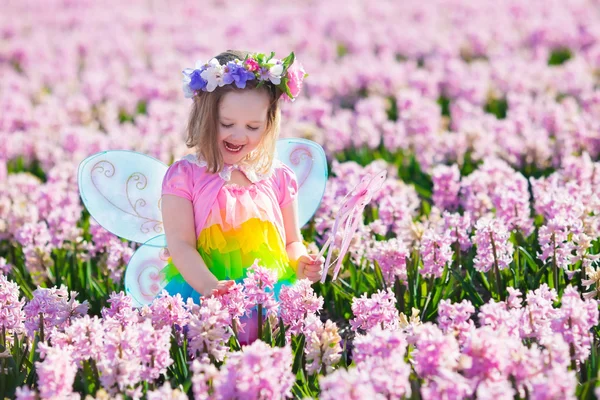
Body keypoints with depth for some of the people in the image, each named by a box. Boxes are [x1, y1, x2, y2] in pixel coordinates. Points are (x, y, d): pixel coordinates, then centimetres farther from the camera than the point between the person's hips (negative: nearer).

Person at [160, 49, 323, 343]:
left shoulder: (278, 177, 13)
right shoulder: (185, 176, 4)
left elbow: (292, 242, 20)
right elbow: (181, 244, -4)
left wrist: (300, 264, -5)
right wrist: (208, 286, -23)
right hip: (199, 285, -1)